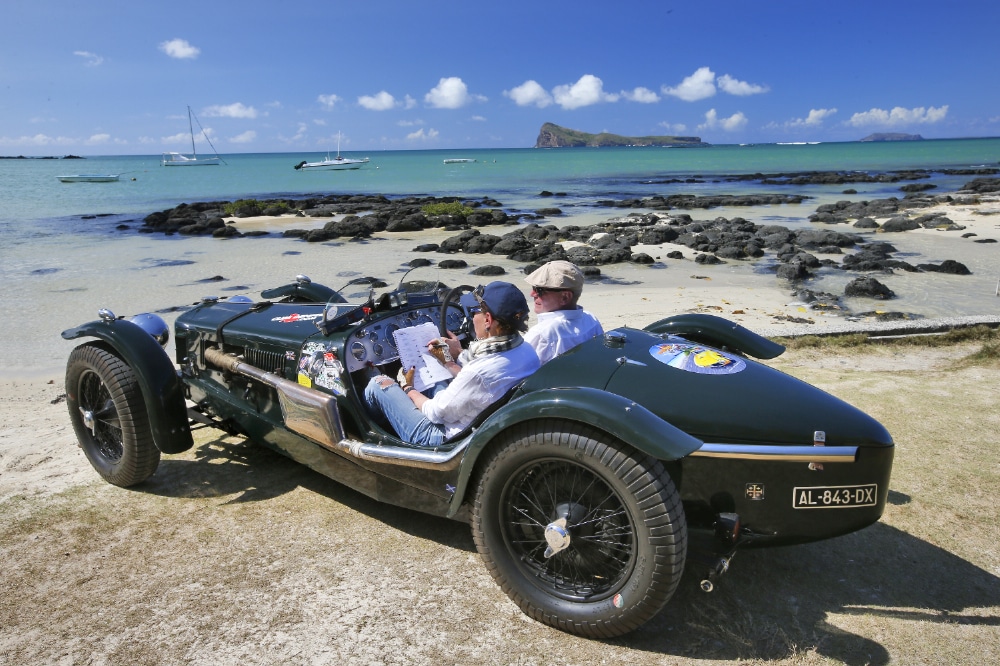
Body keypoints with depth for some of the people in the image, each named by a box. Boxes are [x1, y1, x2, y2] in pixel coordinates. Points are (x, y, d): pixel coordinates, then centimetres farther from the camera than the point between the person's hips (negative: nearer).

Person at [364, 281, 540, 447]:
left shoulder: (479, 373, -36)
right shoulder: (528, 351, -12)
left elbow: (436, 413, -19)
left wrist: (408, 389, -1)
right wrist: (450, 361, 4)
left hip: (444, 439, -8)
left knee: (379, 383, 6)